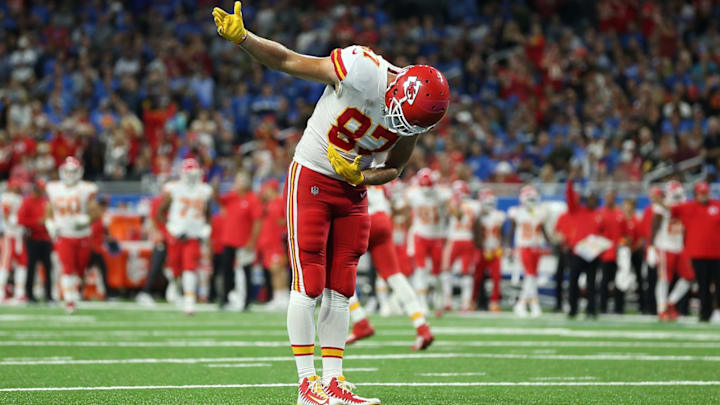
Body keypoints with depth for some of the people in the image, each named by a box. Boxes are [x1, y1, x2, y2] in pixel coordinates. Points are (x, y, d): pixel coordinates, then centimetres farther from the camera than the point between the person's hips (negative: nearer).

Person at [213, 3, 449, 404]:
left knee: (340, 289, 5)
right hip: (311, 178, -6)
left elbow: (394, 169, 7)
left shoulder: (412, 119, -8)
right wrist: (242, 38, -32)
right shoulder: (360, 71, -25)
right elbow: (287, 60, -19)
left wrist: (359, 176, -14)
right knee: (309, 284, -7)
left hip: (353, 189, 6)